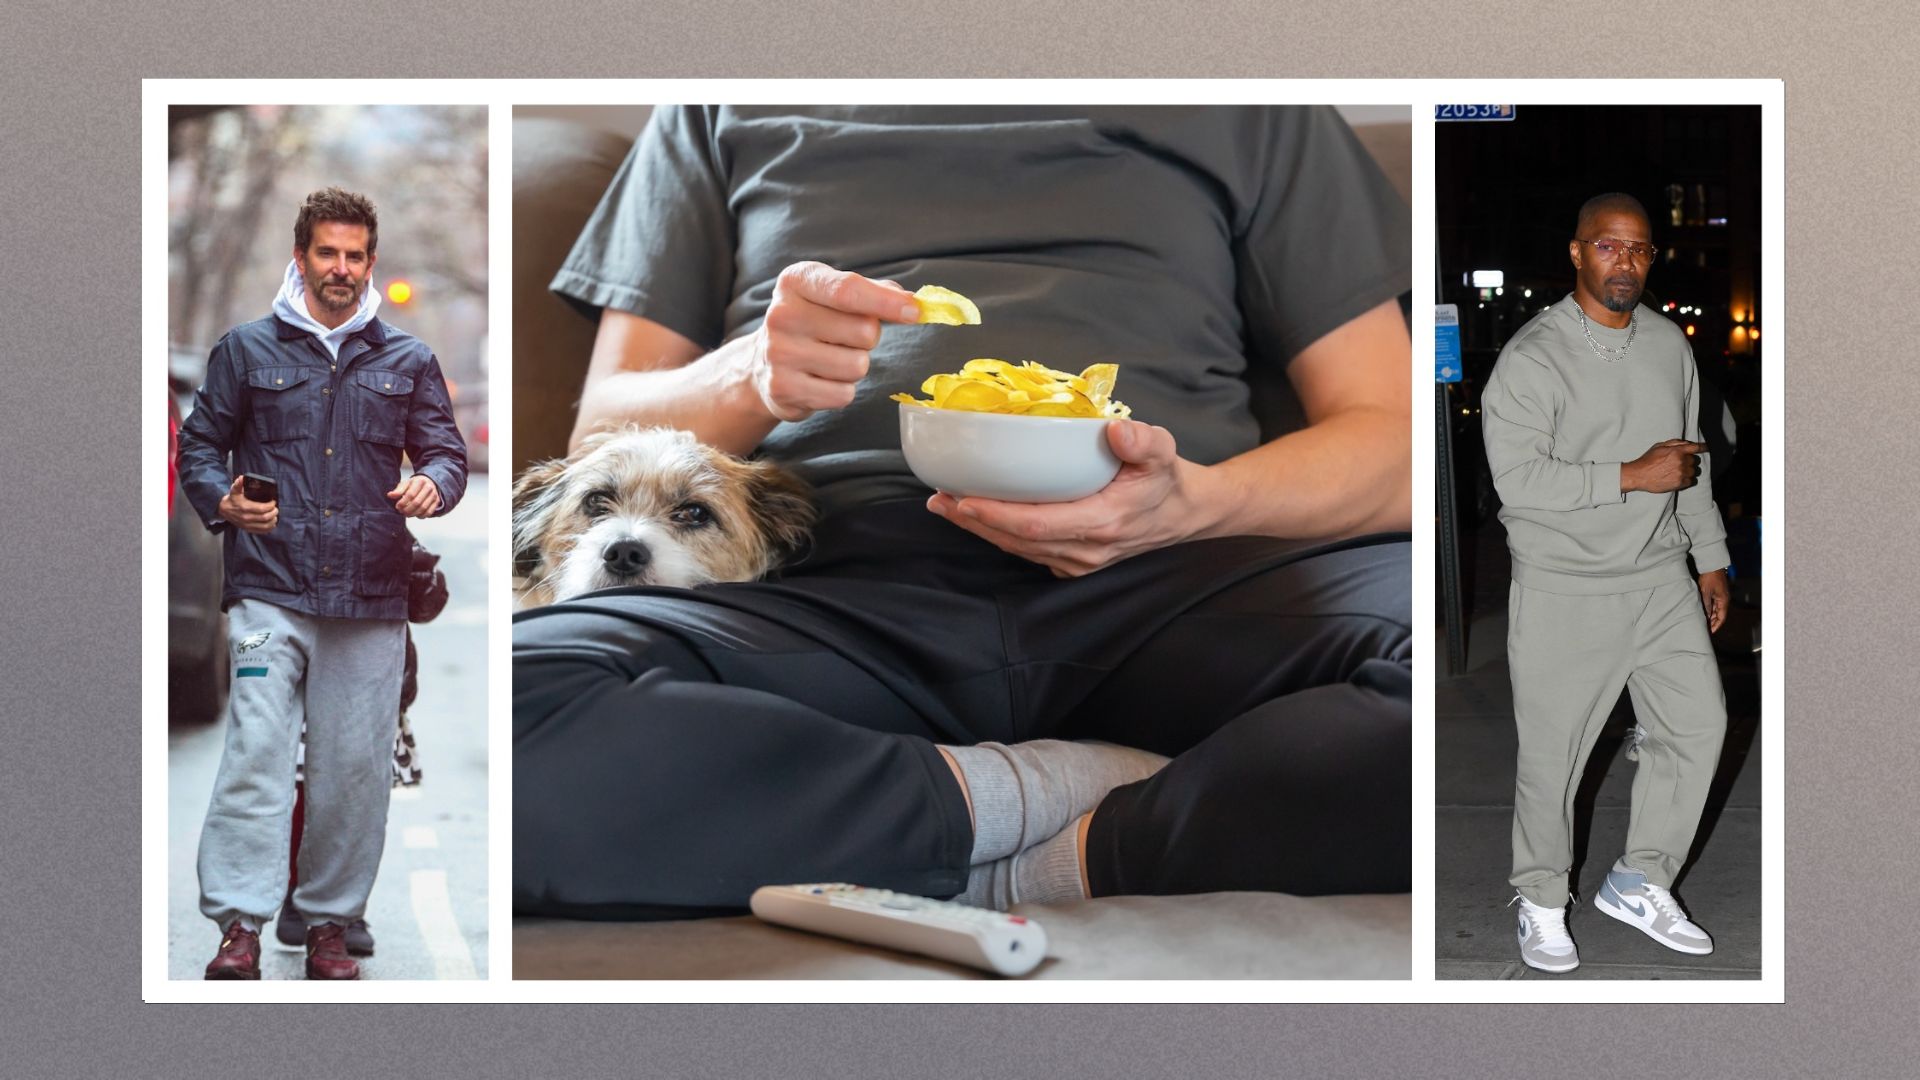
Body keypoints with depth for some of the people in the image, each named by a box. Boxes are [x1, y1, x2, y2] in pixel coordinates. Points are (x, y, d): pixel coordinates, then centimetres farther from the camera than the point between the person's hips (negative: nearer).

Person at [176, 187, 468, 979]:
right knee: (257, 750, -10)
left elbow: (446, 451, 12)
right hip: (269, 592, -2)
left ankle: (330, 921, 15)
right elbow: (199, 444, 11)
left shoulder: (409, 362, 13)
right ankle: (240, 921, -6)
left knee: (355, 766, 4)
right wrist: (223, 503, -9)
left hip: (371, 595, 2)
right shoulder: (247, 350, 9)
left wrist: (433, 485, -11)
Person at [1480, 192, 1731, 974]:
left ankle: (1639, 884, 23)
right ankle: (1541, 905, 22)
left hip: (1659, 579, 6)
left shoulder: (1670, 345, 8)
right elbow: (1518, 477, -23)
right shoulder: (1532, 358, -14)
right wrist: (1633, 476, -22)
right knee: (1553, 755, 3)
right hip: (1563, 592, -6)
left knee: (1699, 725, 6)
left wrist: (1710, 558, 17)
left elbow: (1690, 464, 17)